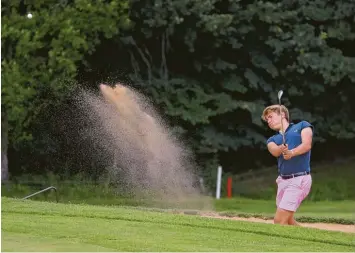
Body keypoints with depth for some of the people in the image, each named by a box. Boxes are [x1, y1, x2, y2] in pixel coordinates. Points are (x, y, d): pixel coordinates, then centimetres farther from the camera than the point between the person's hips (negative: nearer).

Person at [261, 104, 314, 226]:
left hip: (299, 179, -6)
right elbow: (274, 151, -4)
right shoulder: (272, 140, 20)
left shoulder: (302, 126, 9)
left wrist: (292, 153, -27)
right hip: (282, 180, 6)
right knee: (287, 221, 9)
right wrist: (282, 149, -27)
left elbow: (307, 145, -9)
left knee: (279, 221, -14)